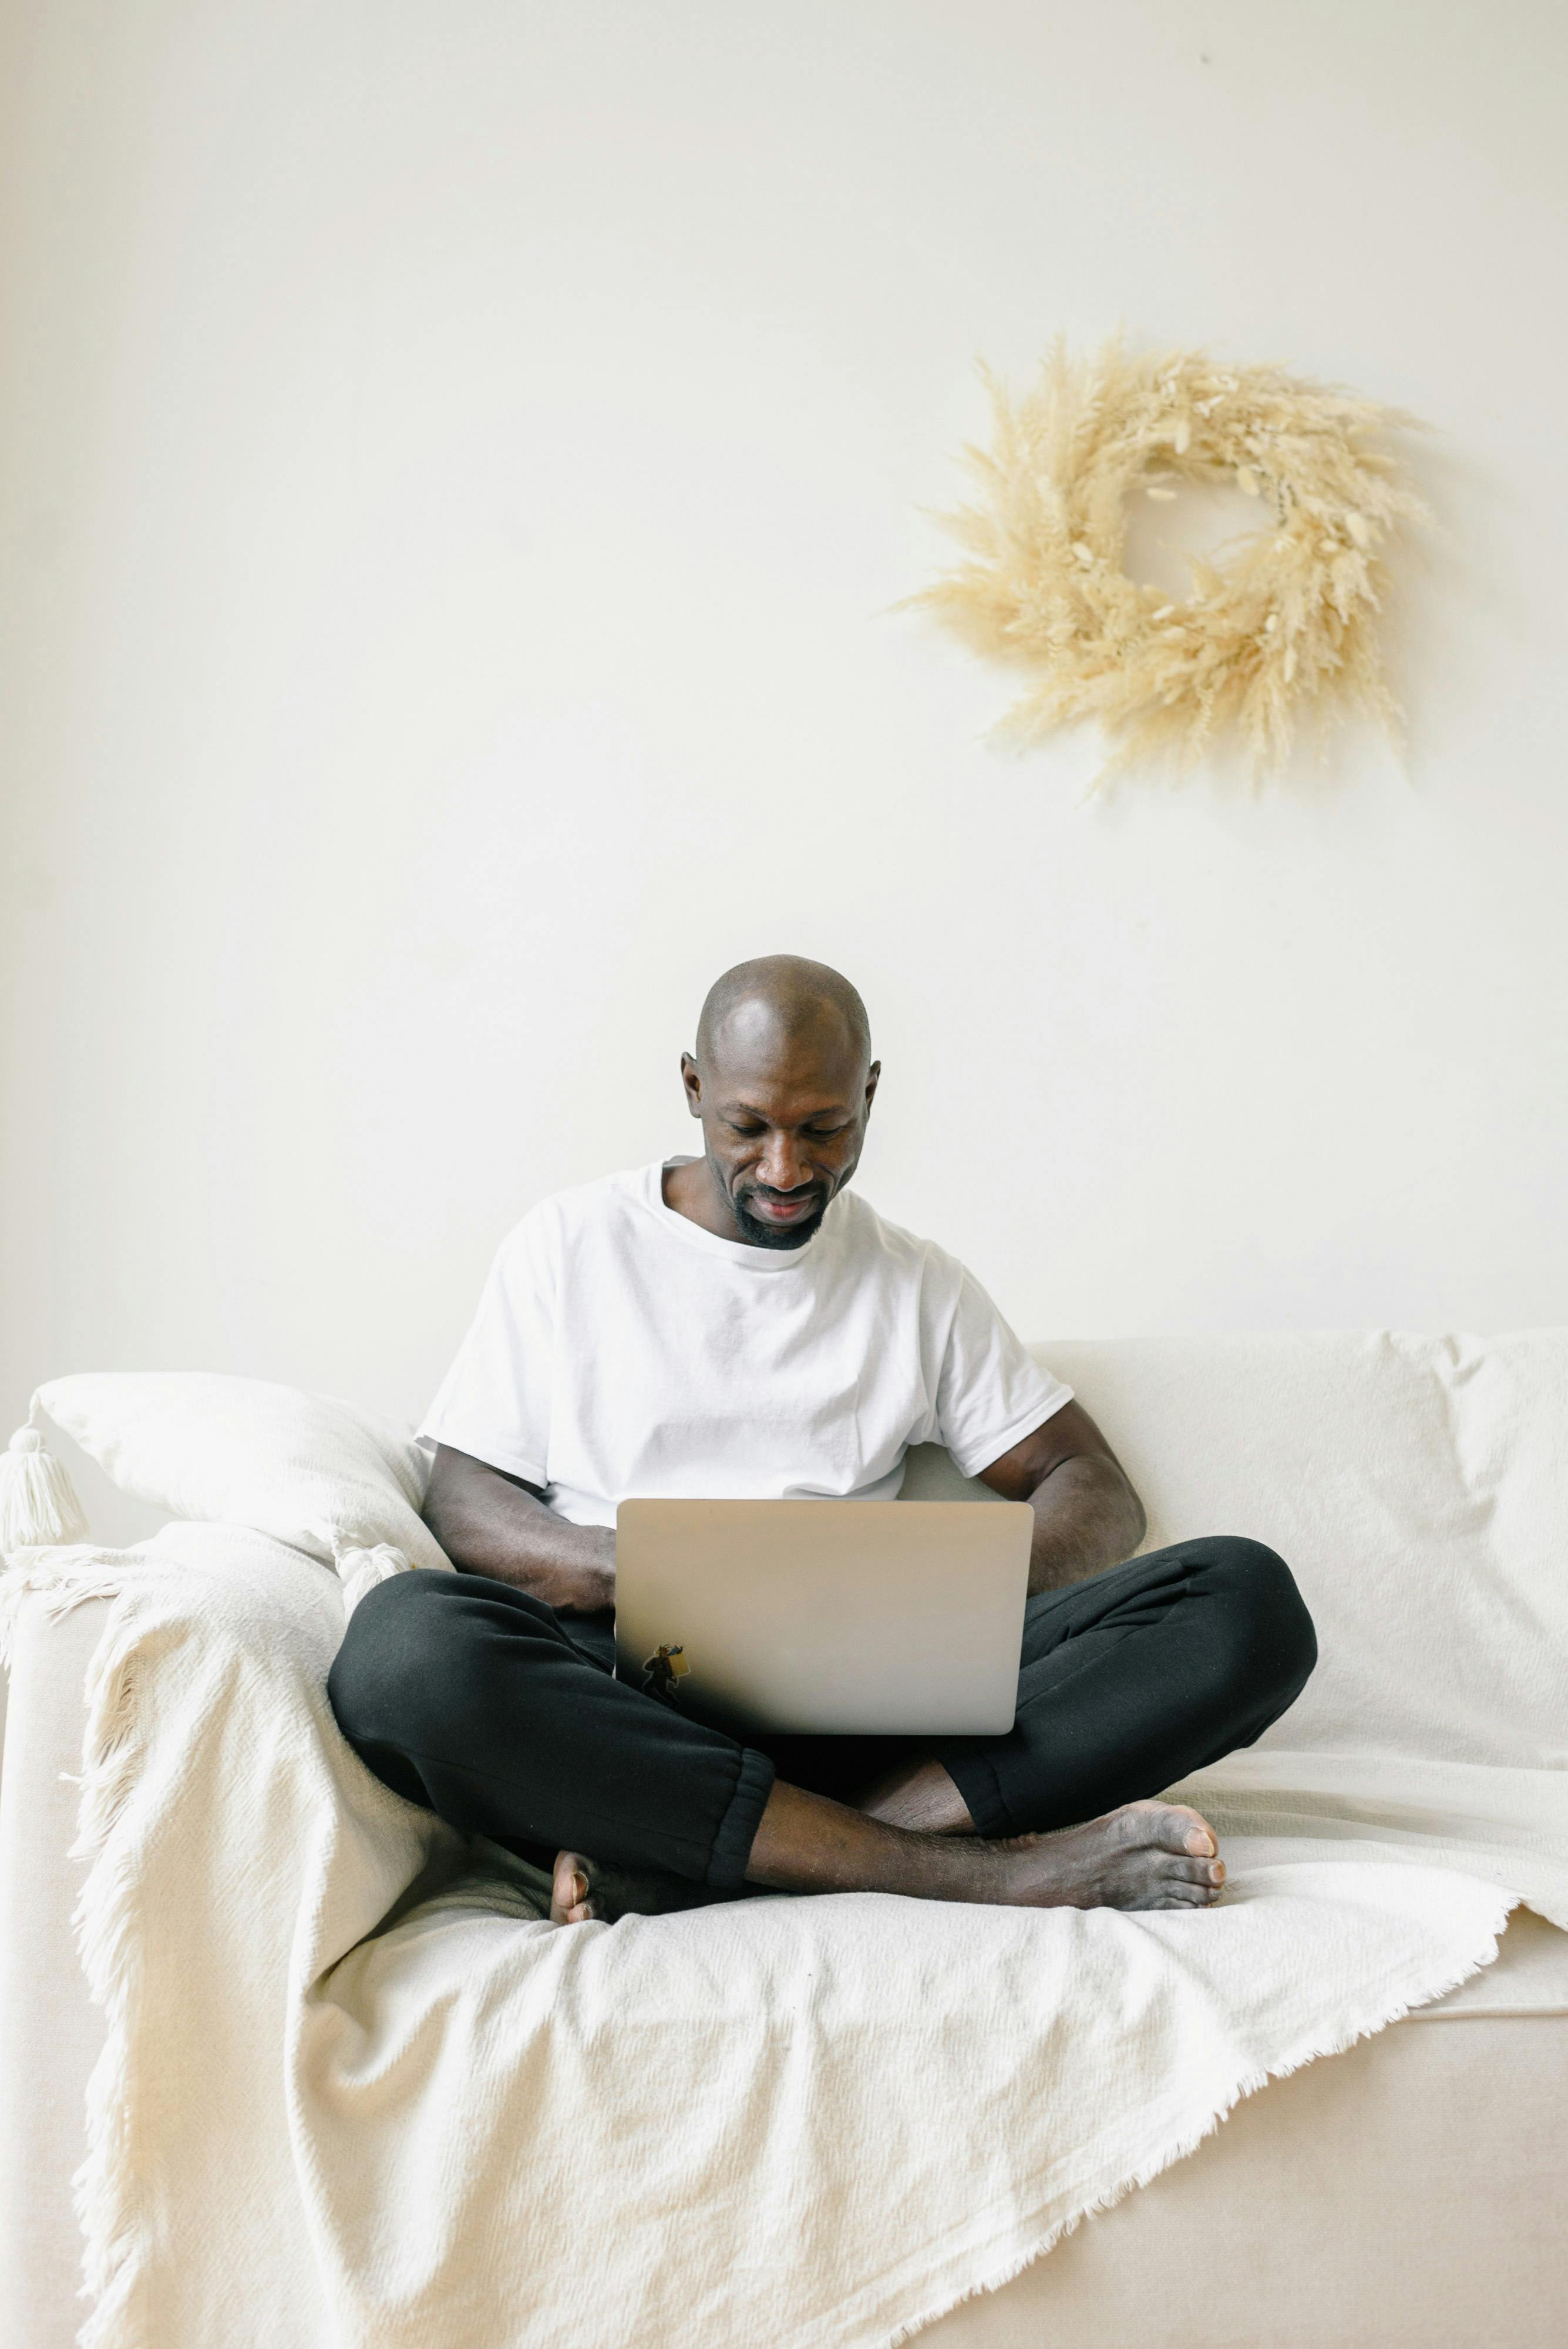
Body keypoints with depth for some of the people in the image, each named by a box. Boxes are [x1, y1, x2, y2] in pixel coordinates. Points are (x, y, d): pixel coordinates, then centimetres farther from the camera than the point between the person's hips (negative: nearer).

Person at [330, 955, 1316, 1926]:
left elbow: (1099, 1492, 16)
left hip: (864, 1690, 3)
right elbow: (462, 1501, 8)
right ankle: (969, 1866, -32)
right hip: (631, 1686, -2)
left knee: (1250, 1602, -20)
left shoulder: (919, 1281, 18)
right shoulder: (569, 1246, 13)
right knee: (406, 1644, -36)